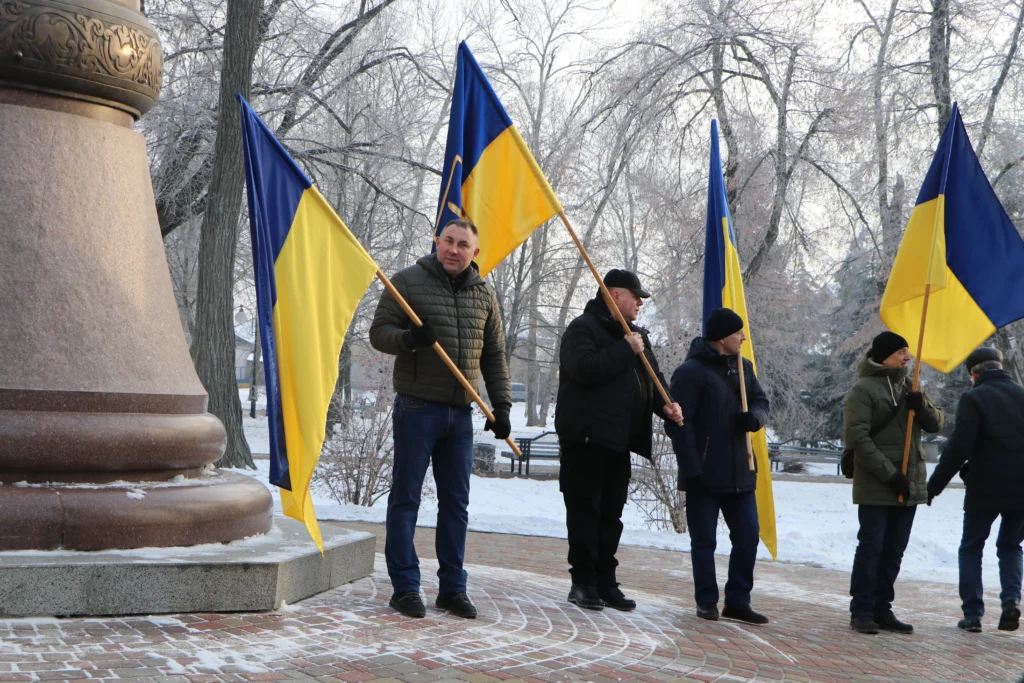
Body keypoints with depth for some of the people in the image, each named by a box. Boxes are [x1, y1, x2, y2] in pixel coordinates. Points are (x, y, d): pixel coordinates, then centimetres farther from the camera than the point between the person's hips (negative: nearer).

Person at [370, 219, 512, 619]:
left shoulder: (484, 296, 11)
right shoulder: (408, 282, -2)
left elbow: (494, 357, 14)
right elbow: (379, 332, -4)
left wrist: (501, 406, 6)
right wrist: (407, 339, -25)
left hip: (461, 412, 5)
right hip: (416, 406, -4)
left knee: (456, 501, 8)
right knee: (406, 496, -1)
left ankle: (452, 587, 16)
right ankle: (404, 587, 6)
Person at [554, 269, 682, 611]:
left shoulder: (635, 334, 19)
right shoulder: (583, 328, -7)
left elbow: (652, 377, 21)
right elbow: (584, 368, -25)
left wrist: (665, 405, 1)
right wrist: (625, 350, -17)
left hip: (619, 441, 8)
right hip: (586, 438, -8)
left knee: (611, 516, 10)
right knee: (585, 513, -3)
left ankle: (605, 582, 16)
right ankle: (583, 581, 4)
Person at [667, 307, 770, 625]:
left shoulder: (743, 367, 11)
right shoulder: (691, 372, -11)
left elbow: (761, 401, 17)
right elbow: (678, 422, -14)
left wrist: (754, 417, -10)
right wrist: (691, 469, -19)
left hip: (739, 474, 7)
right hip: (704, 476, -7)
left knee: (748, 536, 7)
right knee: (704, 540, 3)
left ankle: (738, 601, 17)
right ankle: (707, 602, 15)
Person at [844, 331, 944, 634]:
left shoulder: (908, 387, 16)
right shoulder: (864, 389, -8)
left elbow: (937, 424, 13)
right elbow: (856, 437, -15)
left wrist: (923, 407, -10)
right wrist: (889, 474, -18)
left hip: (909, 487, 7)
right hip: (876, 488, -7)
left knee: (894, 551, 10)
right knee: (871, 548, -4)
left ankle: (881, 609, 17)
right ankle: (861, 611, 2)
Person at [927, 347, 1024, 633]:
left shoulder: (974, 399, -8)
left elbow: (958, 448, -14)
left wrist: (933, 486, -7)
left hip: (984, 489, -4)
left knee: (971, 548, 11)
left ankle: (973, 615, 6)